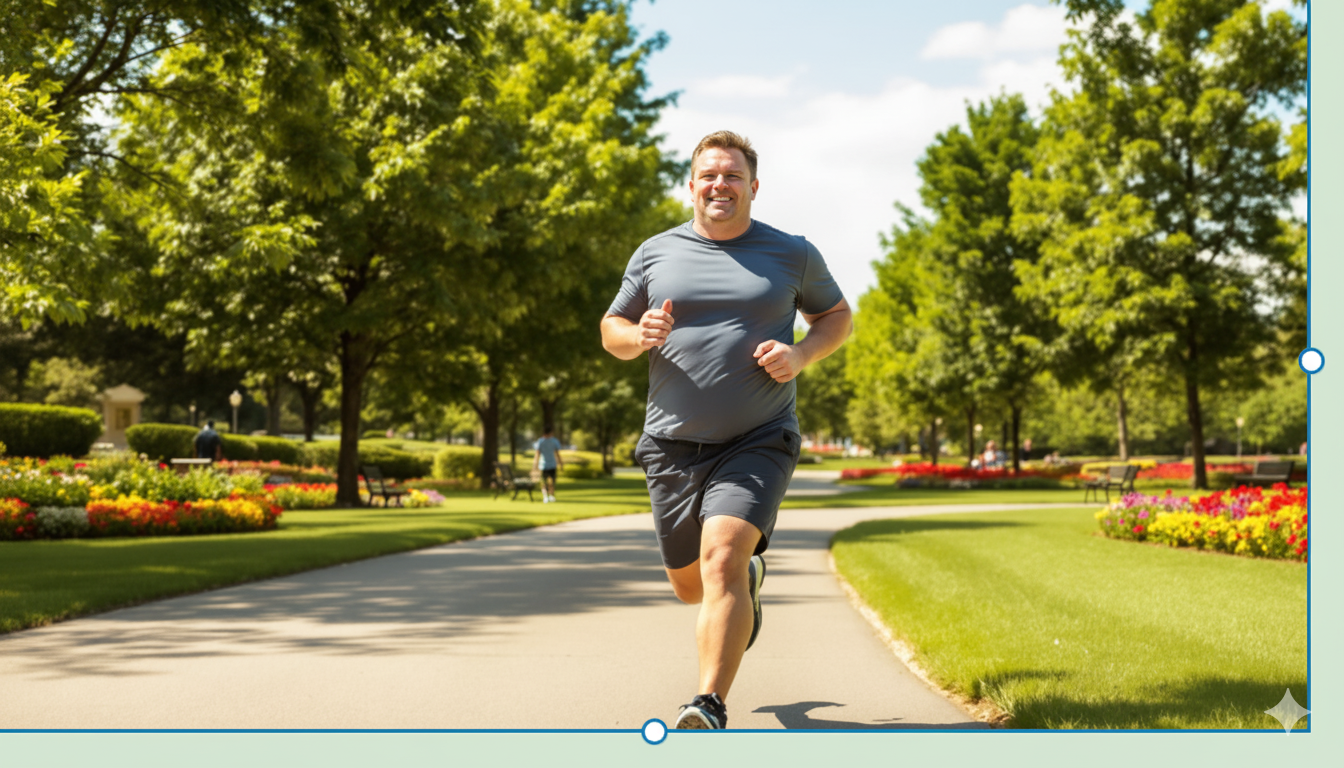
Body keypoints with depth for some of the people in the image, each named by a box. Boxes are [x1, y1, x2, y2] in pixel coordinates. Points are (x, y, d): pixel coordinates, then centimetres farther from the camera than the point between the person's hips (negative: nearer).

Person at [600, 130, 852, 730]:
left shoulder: (791, 254, 4)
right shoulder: (655, 254, 7)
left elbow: (837, 316, 16)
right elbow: (611, 330, 14)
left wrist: (801, 355, -5)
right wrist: (639, 334, -11)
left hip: (758, 442, -3)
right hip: (673, 445, 3)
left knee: (722, 557, -25)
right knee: (690, 586, 15)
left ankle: (710, 706, -22)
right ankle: (748, 577, 51)